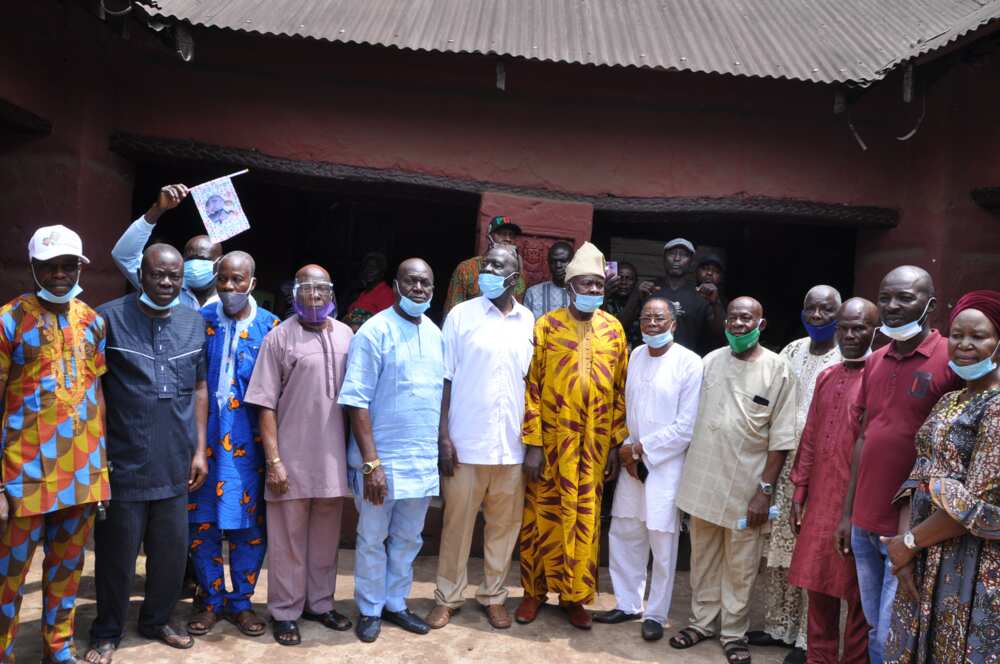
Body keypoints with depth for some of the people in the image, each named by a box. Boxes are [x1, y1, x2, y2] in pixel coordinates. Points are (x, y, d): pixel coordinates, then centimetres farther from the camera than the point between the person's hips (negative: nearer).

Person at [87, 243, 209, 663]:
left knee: (173, 550, 13)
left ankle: (157, 620, 34)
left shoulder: (195, 323, 6)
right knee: (117, 554, 9)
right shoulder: (108, 318, -6)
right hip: (123, 462, -4)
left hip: (175, 463, 4)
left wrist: (199, 449, 7)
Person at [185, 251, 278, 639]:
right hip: (204, 438, 1)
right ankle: (211, 599, 27)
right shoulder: (200, 321, 2)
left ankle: (240, 601, 25)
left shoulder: (270, 327, -2)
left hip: (248, 443, -1)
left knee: (249, 526, 7)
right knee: (202, 524, 8)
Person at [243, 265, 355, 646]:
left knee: (326, 537, 15)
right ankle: (284, 612, 22)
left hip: (333, 457, 4)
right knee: (288, 539, 8)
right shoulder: (279, 337, -5)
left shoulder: (346, 336, 7)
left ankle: (319, 603, 31)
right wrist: (273, 461, -11)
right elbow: (265, 405, -7)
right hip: (293, 458, -4)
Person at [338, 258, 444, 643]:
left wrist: (443, 444, 10)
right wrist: (371, 462, -20)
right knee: (372, 539, 10)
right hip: (382, 459, -5)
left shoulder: (435, 334, 7)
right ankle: (370, 610, 28)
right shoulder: (375, 331, -13)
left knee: (408, 538, 17)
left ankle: (395, 604, 34)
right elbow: (356, 400, -16)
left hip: (423, 458, 6)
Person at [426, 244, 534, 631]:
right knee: (457, 524, 8)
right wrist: (443, 436, -7)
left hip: (512, 446, 2)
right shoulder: (461, 315, -1)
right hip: (466, 442, -2)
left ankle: (493, 595, 28)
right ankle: (448, 597, 24)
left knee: (504, 525, 12)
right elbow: (445, 379, -1)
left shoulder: (528, 321, 6)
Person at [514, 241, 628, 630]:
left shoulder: (613, 329, 3)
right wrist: (532, 444, -11)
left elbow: (620, 390, 6)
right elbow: (531, 387, -7)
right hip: (551, 439, -2)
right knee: (543, 516, 9)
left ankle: (573, 595, 24)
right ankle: (535, 591, 25)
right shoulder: (546, 326, -5)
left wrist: (616, 444, 3)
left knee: (584, 519, 10)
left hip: (594, 444, 2)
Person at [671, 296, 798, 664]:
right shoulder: (710, 361, 5)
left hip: (746, 484, -3)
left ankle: (734, 632, 22)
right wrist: (689, 472, 9)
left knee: (740, 565, 7)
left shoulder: (777, 369, -7)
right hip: (703, 478, 3)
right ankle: (703, 621, 29)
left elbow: (780, 439, -7)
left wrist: (765, 490, -11)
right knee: (703, 558, 14)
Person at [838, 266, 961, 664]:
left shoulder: (952, 360, -10)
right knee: (875, 631, 17)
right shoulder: (875, 362, 10)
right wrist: (848, 513, 13)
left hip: (911, 529, -6)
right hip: (865, 524, 6)